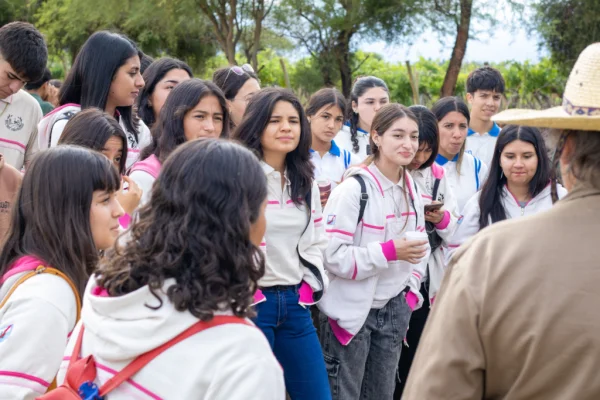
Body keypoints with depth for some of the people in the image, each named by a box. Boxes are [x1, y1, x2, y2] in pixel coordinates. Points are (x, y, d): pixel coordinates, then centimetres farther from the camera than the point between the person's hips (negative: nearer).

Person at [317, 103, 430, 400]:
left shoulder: (411, 188, 7)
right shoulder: (354, 188, -18)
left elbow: (419, 244, 16)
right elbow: (333, 255, -23)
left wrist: (412, 292, 3)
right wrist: (390, 252, -25)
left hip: (394, 309, 7)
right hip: (352, 311, -7)